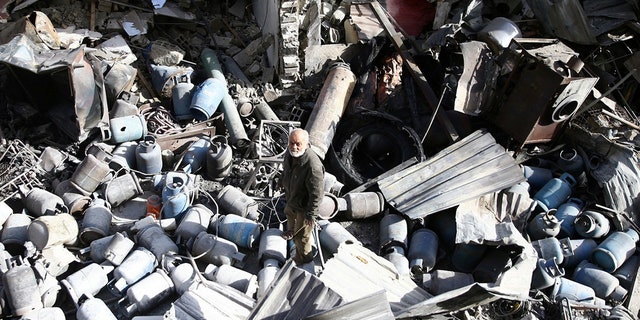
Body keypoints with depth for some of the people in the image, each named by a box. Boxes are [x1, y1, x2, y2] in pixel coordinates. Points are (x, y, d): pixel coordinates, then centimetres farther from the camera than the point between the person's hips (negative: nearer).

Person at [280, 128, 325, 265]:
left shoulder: (313, 165, -42)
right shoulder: (290, 153, -15)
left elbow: (317, 193, -33)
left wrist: (311, 214, -24)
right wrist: (285, 185, 22)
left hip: (304, 205, -8)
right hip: (291, 198, 9)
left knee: (301, 235, 10)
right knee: (289, 213, 38)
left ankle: (304, 258, 40)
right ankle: (291, 231, 73)